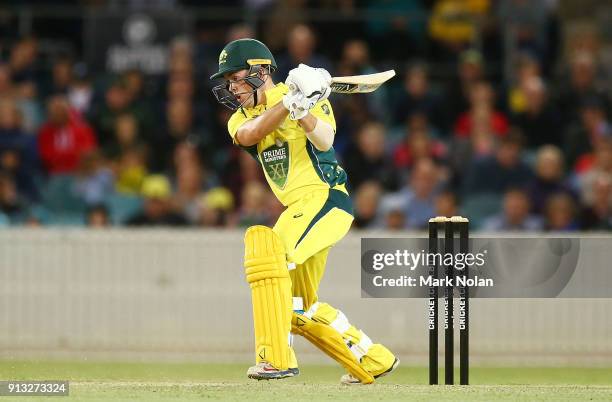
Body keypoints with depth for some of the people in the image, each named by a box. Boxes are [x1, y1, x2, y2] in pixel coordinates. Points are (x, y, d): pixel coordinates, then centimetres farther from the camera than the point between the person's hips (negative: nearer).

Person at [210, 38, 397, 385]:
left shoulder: (306, 92, -6)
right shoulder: (241, 118, 11)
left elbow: (324, 140, -23)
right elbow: (248, 135, -15)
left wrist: (302, 111, -41)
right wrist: (289, 102, -30)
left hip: (327, 197, -9)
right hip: (301, 210, 9)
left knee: (267, 247, -29)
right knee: (299, 308, 15)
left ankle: (277, 358, -31)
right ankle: (374, 360, 30)